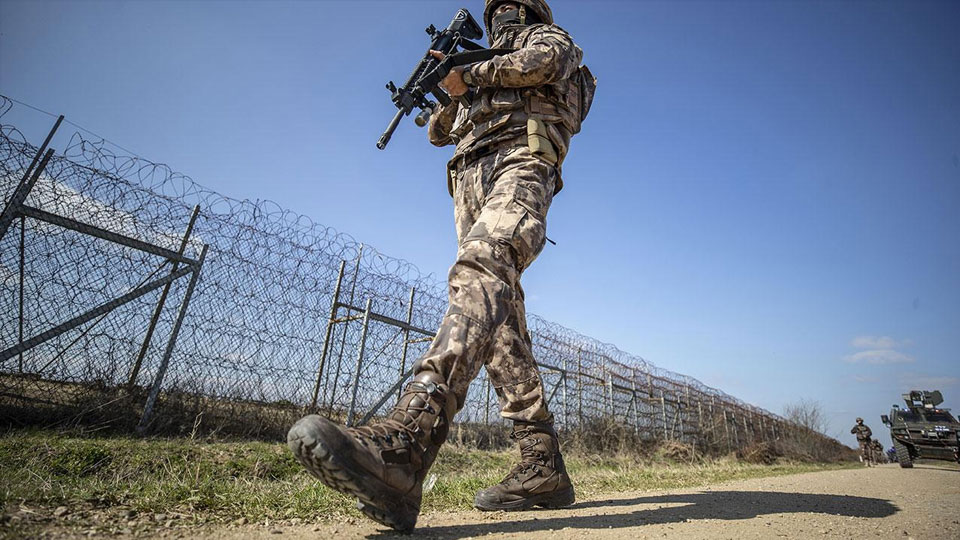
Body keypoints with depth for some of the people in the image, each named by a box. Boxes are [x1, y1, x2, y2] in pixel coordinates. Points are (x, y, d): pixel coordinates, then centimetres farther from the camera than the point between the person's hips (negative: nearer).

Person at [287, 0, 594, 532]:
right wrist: (452, 88, 23)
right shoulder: (481, 74, 43)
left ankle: (402, 441, -54)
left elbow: (541, 64, 0)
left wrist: (469, 75, 10)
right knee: (499, 315, -10)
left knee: (481, 271, -36)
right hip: (470, 182, 7)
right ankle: (542, 467, -12)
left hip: (520, 164, -7)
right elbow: (438, 131, 39)